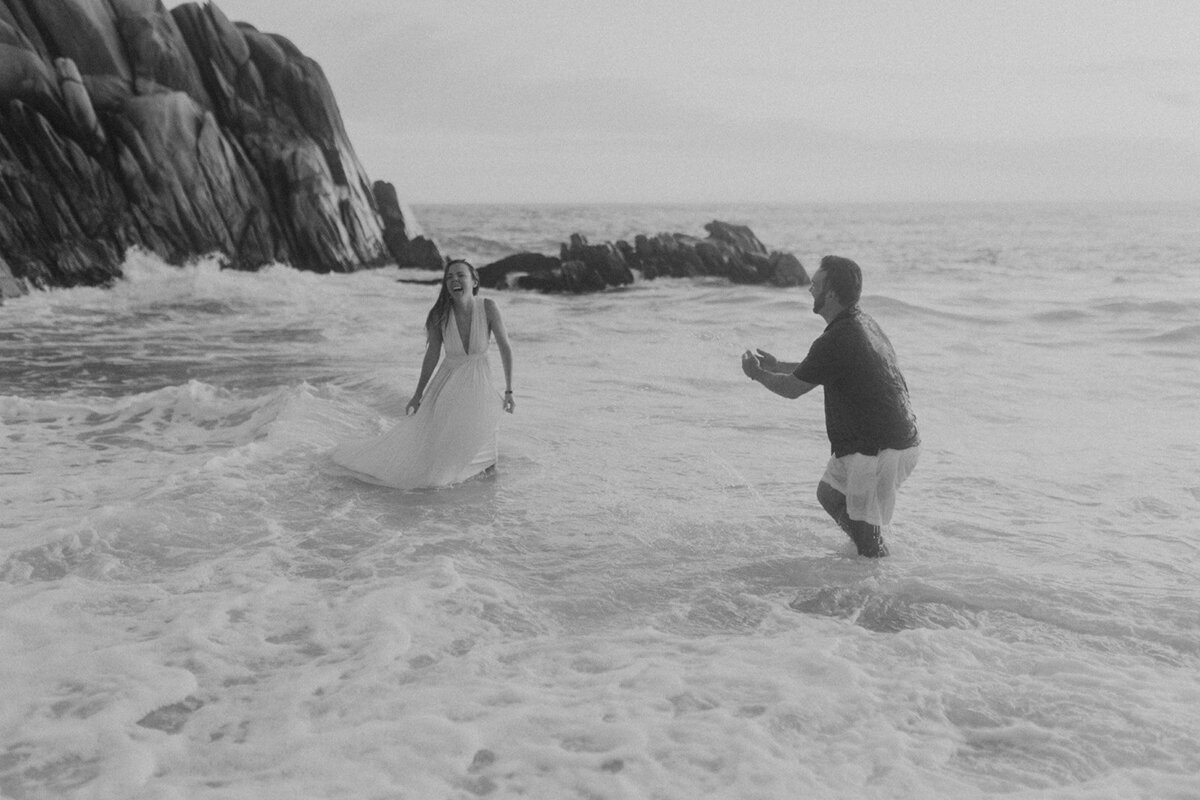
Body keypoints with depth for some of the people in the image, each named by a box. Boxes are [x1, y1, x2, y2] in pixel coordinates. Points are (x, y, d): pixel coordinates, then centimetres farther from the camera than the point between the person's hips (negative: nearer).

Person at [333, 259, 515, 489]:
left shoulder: (488, 307, -21)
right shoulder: (440, 314, -18)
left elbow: (505, 348, -12)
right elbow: (432, 355, -5)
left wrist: (509, 391, -11)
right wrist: (417, 395, 0)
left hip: (478, 383, -1)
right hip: (447, 382, 1)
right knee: (418, 437, 7)